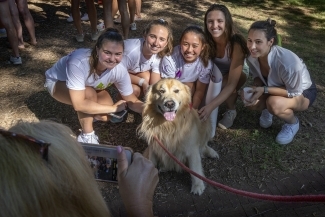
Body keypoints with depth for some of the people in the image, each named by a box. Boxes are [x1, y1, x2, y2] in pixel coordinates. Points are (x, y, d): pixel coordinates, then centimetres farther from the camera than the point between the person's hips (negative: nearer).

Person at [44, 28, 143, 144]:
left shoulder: (119, 70, -28)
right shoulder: (79, 62, -43)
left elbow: (132, 101, -16)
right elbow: (79, 104, -42)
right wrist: (114, 108, -34)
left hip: (90, 87, 4)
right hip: (57, 82, -4)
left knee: (105, 116, -17)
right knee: (90, 94, -34)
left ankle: (86, 114, 17)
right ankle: (86, 136, -11)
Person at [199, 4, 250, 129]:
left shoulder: (236, 44, -36)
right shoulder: (206, 41, -25)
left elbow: (231, 84, -39)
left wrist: (210, 106, -52)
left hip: (237, 74, -3)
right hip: (216, 73, 3)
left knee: (224, 84, -34)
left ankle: (231, 111, -5)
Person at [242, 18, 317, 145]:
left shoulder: (287, 62, -40)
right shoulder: (252, 56, -22)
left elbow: (294, 92, -26)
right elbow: (258, 77, -3)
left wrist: (264, 90, -35)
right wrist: (255, 88, -25)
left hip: (303, 92, -5)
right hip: (279, 87, 5)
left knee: (274, 103, -36)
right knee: (250, 101, -22)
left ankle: (293, 123, -1)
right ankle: (268, 109, 15)